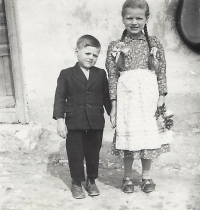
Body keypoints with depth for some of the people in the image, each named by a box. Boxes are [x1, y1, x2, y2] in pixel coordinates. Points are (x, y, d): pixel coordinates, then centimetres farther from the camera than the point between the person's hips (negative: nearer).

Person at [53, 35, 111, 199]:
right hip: (74, 123, -2)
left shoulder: (101, 74, 5)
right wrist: (60, 119, -9)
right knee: (75, 154, 7)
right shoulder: (66, 74, -1)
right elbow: (60, 98, -3)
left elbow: (106, 97, 9)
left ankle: (91, 181, 31)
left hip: (96, 123, 2)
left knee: (93, 153, 13)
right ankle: (76, 183, 24)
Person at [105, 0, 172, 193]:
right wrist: (113, 106, -2)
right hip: (127, 98, -1)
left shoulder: (154, 44, 5)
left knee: (149, 137, 8)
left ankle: (146, 176, 28)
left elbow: (162, 74, 5)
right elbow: (112, 77, 1)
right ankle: (127, 177, 25)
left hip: (149, 96, 1)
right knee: (128, 137, 5)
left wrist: (161, 98, -2)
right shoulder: (115, 47, 3)